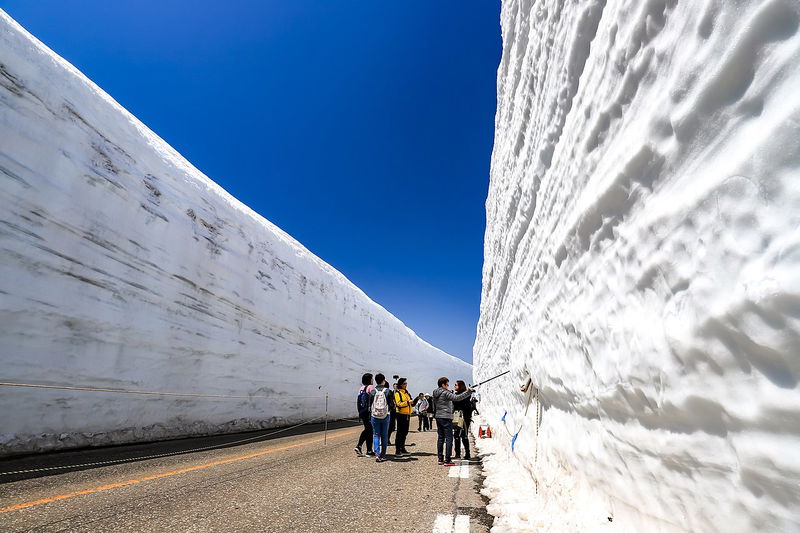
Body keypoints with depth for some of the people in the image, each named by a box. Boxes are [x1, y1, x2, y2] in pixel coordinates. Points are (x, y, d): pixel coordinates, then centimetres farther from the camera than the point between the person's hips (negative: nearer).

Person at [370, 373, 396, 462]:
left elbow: (369, 405, 0)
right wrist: (390, 409, 17)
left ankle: (377, 454, -7)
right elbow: (392, 405, -4)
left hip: (374, 416, 0)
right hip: (385, 416, 0)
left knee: (376, 435, 7)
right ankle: (383, 455, 17)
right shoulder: (387, 391, -7)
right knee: (384, 436, 12)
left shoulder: (372, 391, -4)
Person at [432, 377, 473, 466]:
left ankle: (440, 459, 15)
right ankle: (447, 460, -6)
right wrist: (468, 391, -20)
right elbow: (457, 398, -23)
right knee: (449, 438, -5)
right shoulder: (445, 393, -14)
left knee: (441, 438, 12)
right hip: (446, 418, -9)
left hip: (438, 417, 9)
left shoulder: (435, 394, 12)